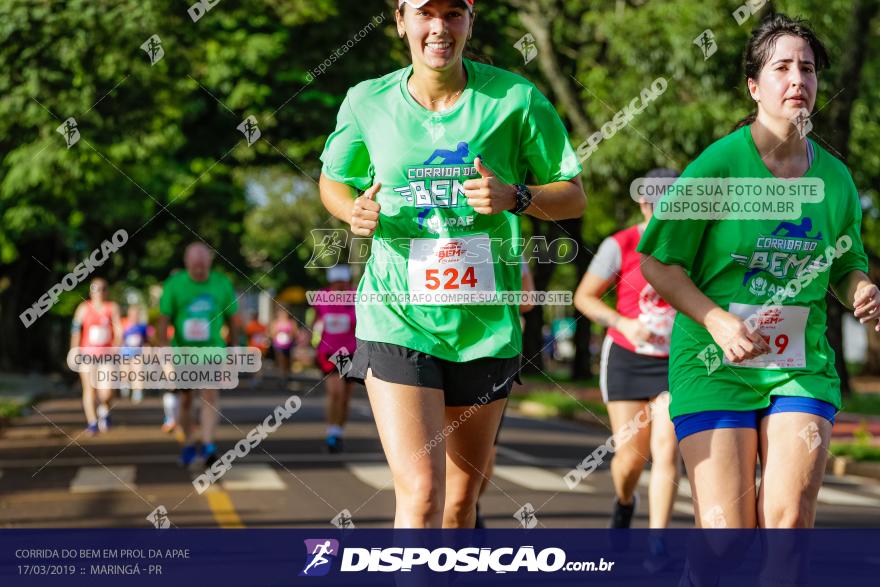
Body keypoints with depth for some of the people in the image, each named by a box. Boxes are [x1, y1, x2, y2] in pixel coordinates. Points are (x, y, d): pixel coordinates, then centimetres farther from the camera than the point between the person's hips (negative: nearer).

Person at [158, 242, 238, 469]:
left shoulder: (222, 284, -3)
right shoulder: (174, 285, -8)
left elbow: (231, 318, 8)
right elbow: (164, 319, -7)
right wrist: (163, 348, -15)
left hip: (212, 349, 0)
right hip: (183, 350, 0)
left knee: (211, 394, -18)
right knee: (186, 400, 10)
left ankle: (208, 446, -24)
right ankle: (188, 445, 29)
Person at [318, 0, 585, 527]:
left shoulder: (517, 99, -2)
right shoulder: (368, 102, 2)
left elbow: (573, 196, 4)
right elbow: (333, 181, 19)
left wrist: (514, 198, -16)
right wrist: (355, 211, -4)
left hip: (486, 326, 2)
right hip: (396, 320, -1)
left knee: (460, 502, 12)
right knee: (420, 494, -15)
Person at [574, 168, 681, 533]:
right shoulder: (620, 246, -11)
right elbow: (584, 297, -3)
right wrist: (623, 324, -17)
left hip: (675, 364, 1)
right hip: (627, 360, -1)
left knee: (666, 451, -14)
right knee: (631, 456, 0)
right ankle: (624, 502, 36)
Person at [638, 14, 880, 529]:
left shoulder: (835, 177, 7)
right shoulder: (719, 165, -7)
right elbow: (658, 262, -5)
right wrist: (719, 322, -18)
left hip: (803, 367, 3)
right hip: (715, 368, -3)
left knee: (789, 520, -12)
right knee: (726, 532, -8)